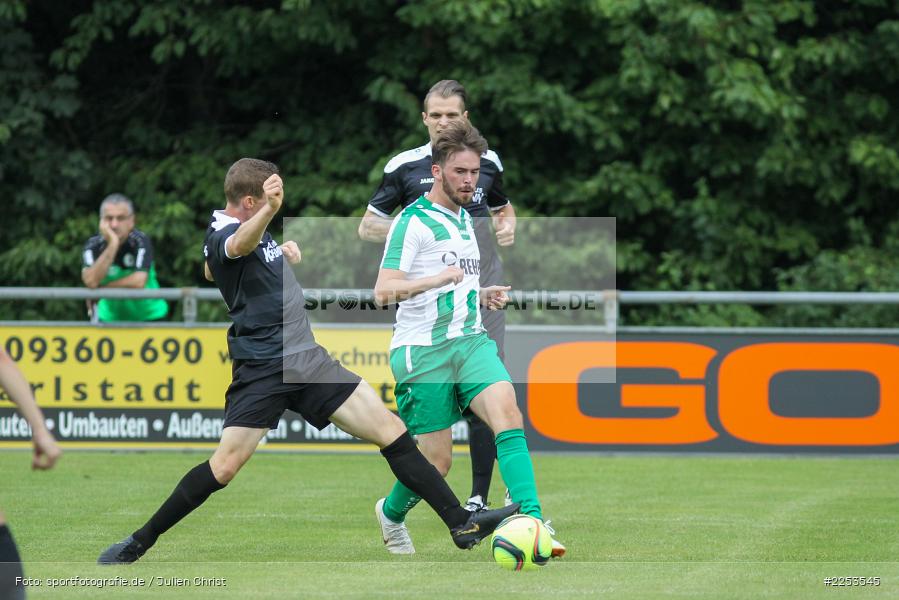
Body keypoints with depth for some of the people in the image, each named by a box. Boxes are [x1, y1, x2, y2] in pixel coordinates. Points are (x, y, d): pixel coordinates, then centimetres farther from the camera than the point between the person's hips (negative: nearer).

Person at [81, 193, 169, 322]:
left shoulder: (140, 241, -19)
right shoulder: (94, 245, -13)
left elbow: (139, 282, -31)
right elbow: (91, 281, -30)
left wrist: (101, 288, -21)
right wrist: (112, 244, -33)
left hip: (148, 315, -2)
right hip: (110, 317, 2)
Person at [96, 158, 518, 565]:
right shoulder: (225, 233, -15)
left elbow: (211, 271, 34)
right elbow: (240, 244, -43)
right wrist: (269, 210, -64)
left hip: (306, 359, 8)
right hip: (262, 369, -8)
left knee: (391, 431, -1)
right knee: (224, 466, -14)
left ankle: (462, 524, 2)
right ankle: (139, 542, 3)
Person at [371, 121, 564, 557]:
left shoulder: (463, 219, 18)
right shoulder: (413, 222, -8)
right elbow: (383, 292, -19)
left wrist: (481, 296, 13)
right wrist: (436, 279, -34)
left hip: (470, 341, 6)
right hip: (423, 350, -6)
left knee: (506, 411, -22)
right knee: (437, 461, -2)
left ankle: (530, 520, -32)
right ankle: (391, 513, 30)